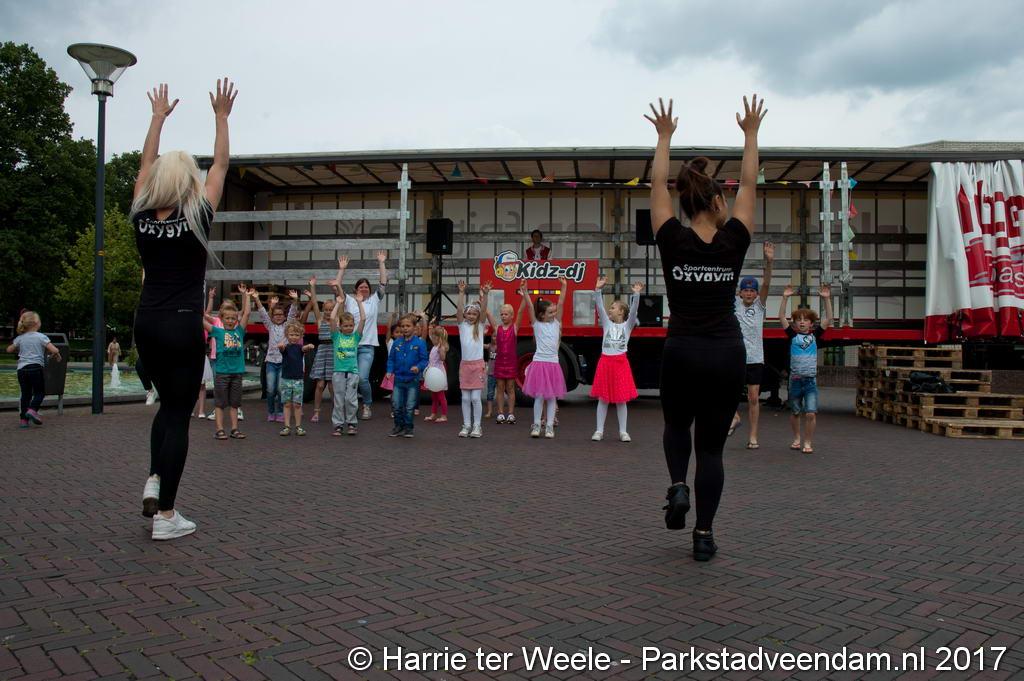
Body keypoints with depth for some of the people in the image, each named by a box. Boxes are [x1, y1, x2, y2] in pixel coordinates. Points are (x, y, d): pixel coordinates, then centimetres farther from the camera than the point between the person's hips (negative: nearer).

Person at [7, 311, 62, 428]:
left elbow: (9, 349, 24)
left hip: (21, 369, 4)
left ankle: (23, 418, 8)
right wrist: (57, 356, 7)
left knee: (25, 394, 10)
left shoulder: (20, 338, 10)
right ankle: (32, 410, -15)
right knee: (40, 392, 7)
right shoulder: (41, 337, -4)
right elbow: (55, 350, -13)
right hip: (36, 367, -4)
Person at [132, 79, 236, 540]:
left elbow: (146, 164, 16)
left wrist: (158, 116, 26)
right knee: (179, 415, 0)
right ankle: (166, 516, 3)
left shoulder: (142, 218, 1)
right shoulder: (197, 218, -9)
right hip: (183, 327, -5)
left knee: (168, 404, 24)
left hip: (146, 324, 5)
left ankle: (154, 480, 10)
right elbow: (221, 165, 2)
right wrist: (221, 116, 10)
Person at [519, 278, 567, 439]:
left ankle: (549, 426, 9)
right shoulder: (536, 324, 1)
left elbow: (560, 304, 0)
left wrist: (563, 287, -7)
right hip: (539, 363, -3)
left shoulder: (556, 323, 8)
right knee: (539, 396, 1)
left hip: (553, 364, 3)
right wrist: (525, 293, -20)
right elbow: (530, 307, -9)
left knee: (552, 397, 4)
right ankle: (536, 425, 10)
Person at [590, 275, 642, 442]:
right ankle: (599, 430, 9)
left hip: (621, 362, -1)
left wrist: (636, 294, -21)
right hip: (605, 361, 1)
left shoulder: (627, 325, 5)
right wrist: (598, 289, -10)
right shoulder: (607, 324, 9)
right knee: (603, 398, 4)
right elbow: (599, 307, -1)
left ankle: (623, 431, 11)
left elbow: (634, 310, -9)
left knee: (621, 399, 4)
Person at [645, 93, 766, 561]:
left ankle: (678, 486, 1)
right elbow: (749, 185, 9)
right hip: (727, 354, 0)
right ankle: (704, 535, 9)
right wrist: (751, 134, 18)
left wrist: (664, 137, 17)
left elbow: (657, 184, 8)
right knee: (711, 446, 10)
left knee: (677, 427, 26)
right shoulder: (733, 241, -3)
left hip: (681, 353, 0)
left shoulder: (672, 240, -4)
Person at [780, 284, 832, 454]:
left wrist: (827, 299, -14)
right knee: (795, 412, 13)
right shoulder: (792, 335, 2)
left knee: (811, 414, -8)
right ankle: (796, 438, 31)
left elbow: (828, 319, -6)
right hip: (795, 378, 1)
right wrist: (785, 298, -15)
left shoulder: (815, 335, 3)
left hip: (811, 380, -1)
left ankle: (808, 442, 5)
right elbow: (781, 318, -7)